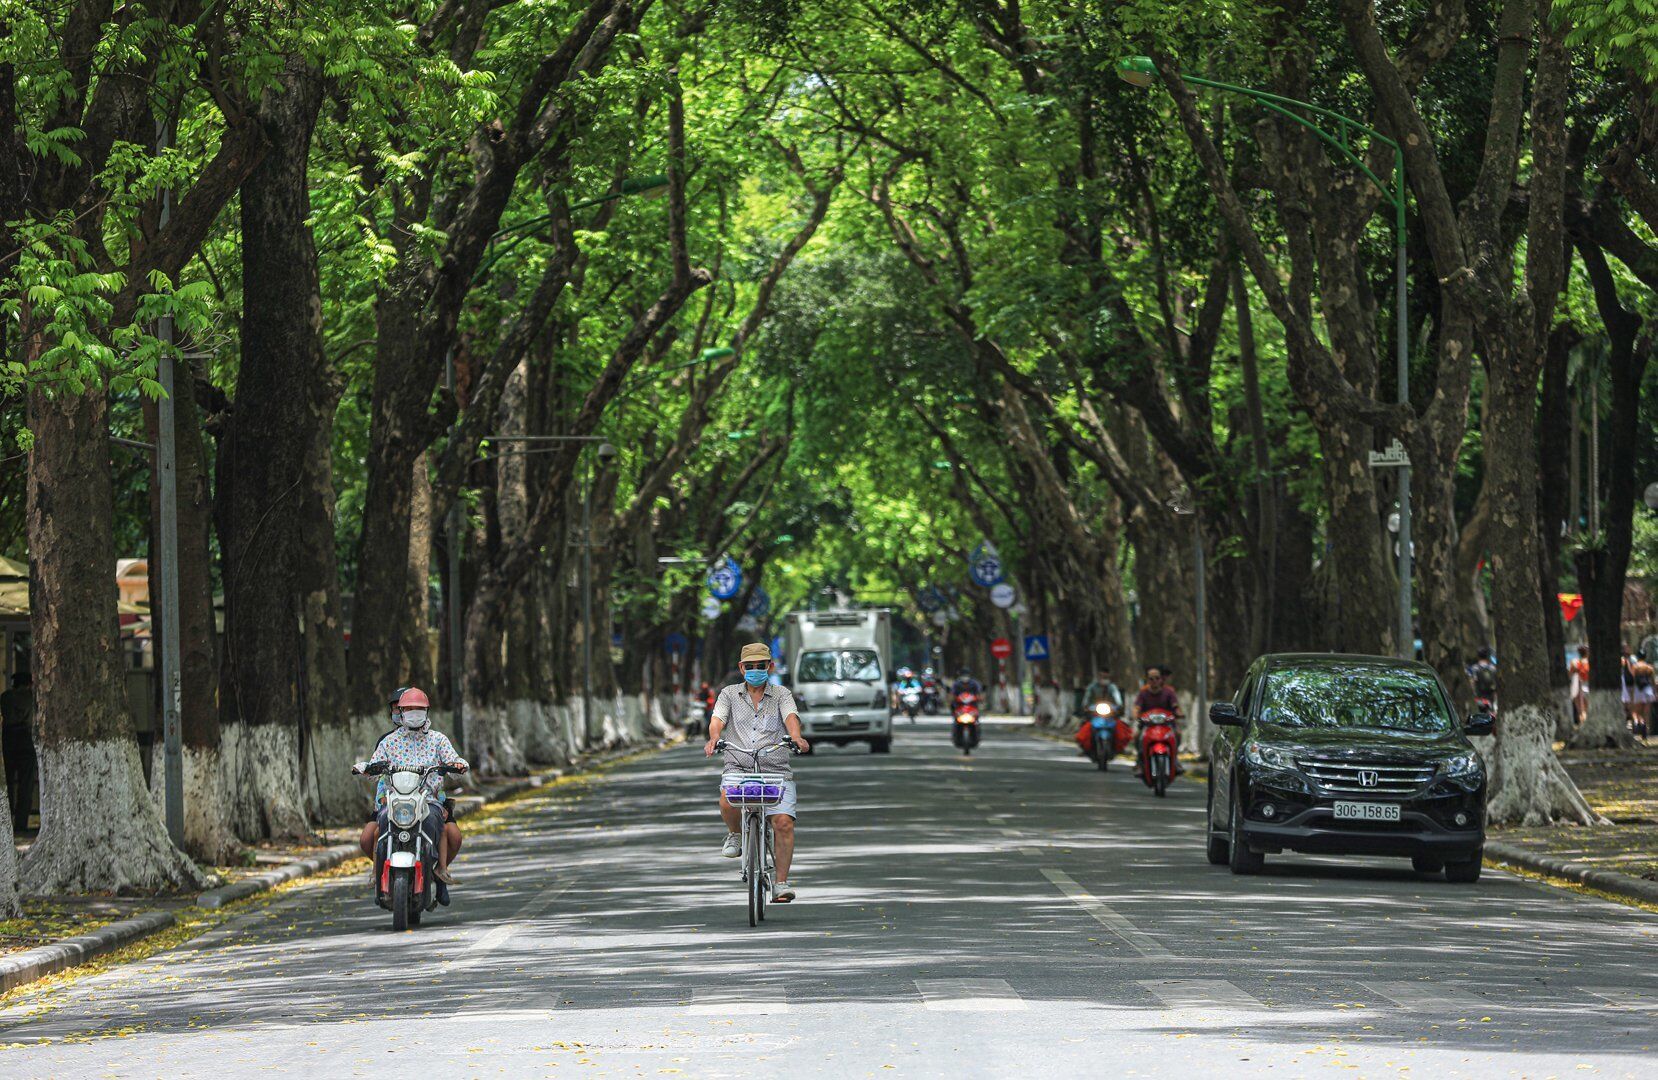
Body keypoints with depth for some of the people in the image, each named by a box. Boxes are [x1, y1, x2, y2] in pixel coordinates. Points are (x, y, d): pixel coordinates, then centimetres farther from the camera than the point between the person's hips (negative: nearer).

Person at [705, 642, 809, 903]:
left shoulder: (781, 694, 10)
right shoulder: (729, 694, 12)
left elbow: (791, 717, -9)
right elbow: (717, 720, -4)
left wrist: (796, 737, -32)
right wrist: (713, 740, -27)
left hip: (776, 770, 0)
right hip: (739, 767, 0)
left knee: (784, 822, -18)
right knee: (728, 802, -32)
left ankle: (781, 883, -8)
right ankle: (734, 835, 2)